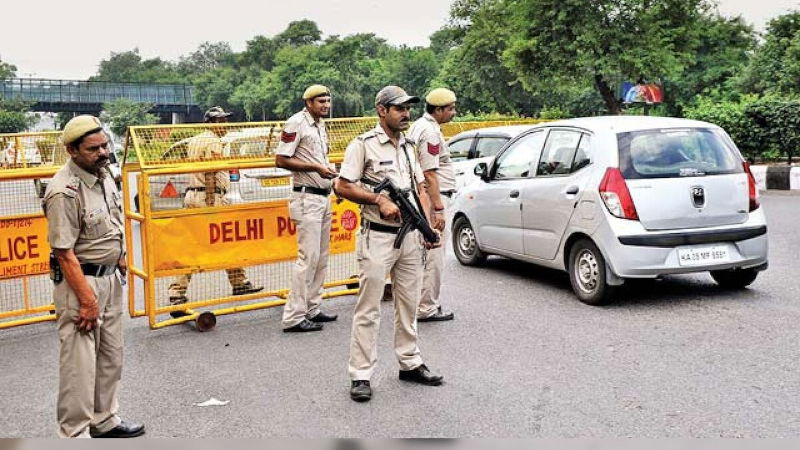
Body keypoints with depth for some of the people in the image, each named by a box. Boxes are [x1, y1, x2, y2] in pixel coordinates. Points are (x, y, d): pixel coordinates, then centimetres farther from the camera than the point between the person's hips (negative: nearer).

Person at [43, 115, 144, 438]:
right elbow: (64, 253, -22)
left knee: (111, 356, 18)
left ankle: (104, 420, 34)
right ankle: (75, 434, 10)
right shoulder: (65, 191, -22)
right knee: (79, 362, -2)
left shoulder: (103, 174, 5)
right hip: (79, 281, -9)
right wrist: (87, 301, -21)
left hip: (110, 278, 9)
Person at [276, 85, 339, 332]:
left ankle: (311, 310, 22)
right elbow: (281, 160, -15)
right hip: (307, 197, -10)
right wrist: (315, 168, -20)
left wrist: (330, 172, 10)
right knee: (308, 257, -11)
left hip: (324, 197, 10)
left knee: (321, 258, 12)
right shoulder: (296, 123, -11)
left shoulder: (321, 125, 17)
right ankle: (294, 318, -6)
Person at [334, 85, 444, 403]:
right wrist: (379, 200, -17)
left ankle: (410, 364, 27)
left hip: (410, 236, 7)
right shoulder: (364, 145, -5)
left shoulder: (408, 147, 16)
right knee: (368, 309, -2)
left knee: (408, 305, 14)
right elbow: (342, 187, -10)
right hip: (378, 237, -7)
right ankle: (361, 376, 4)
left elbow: (421, 188, 18)